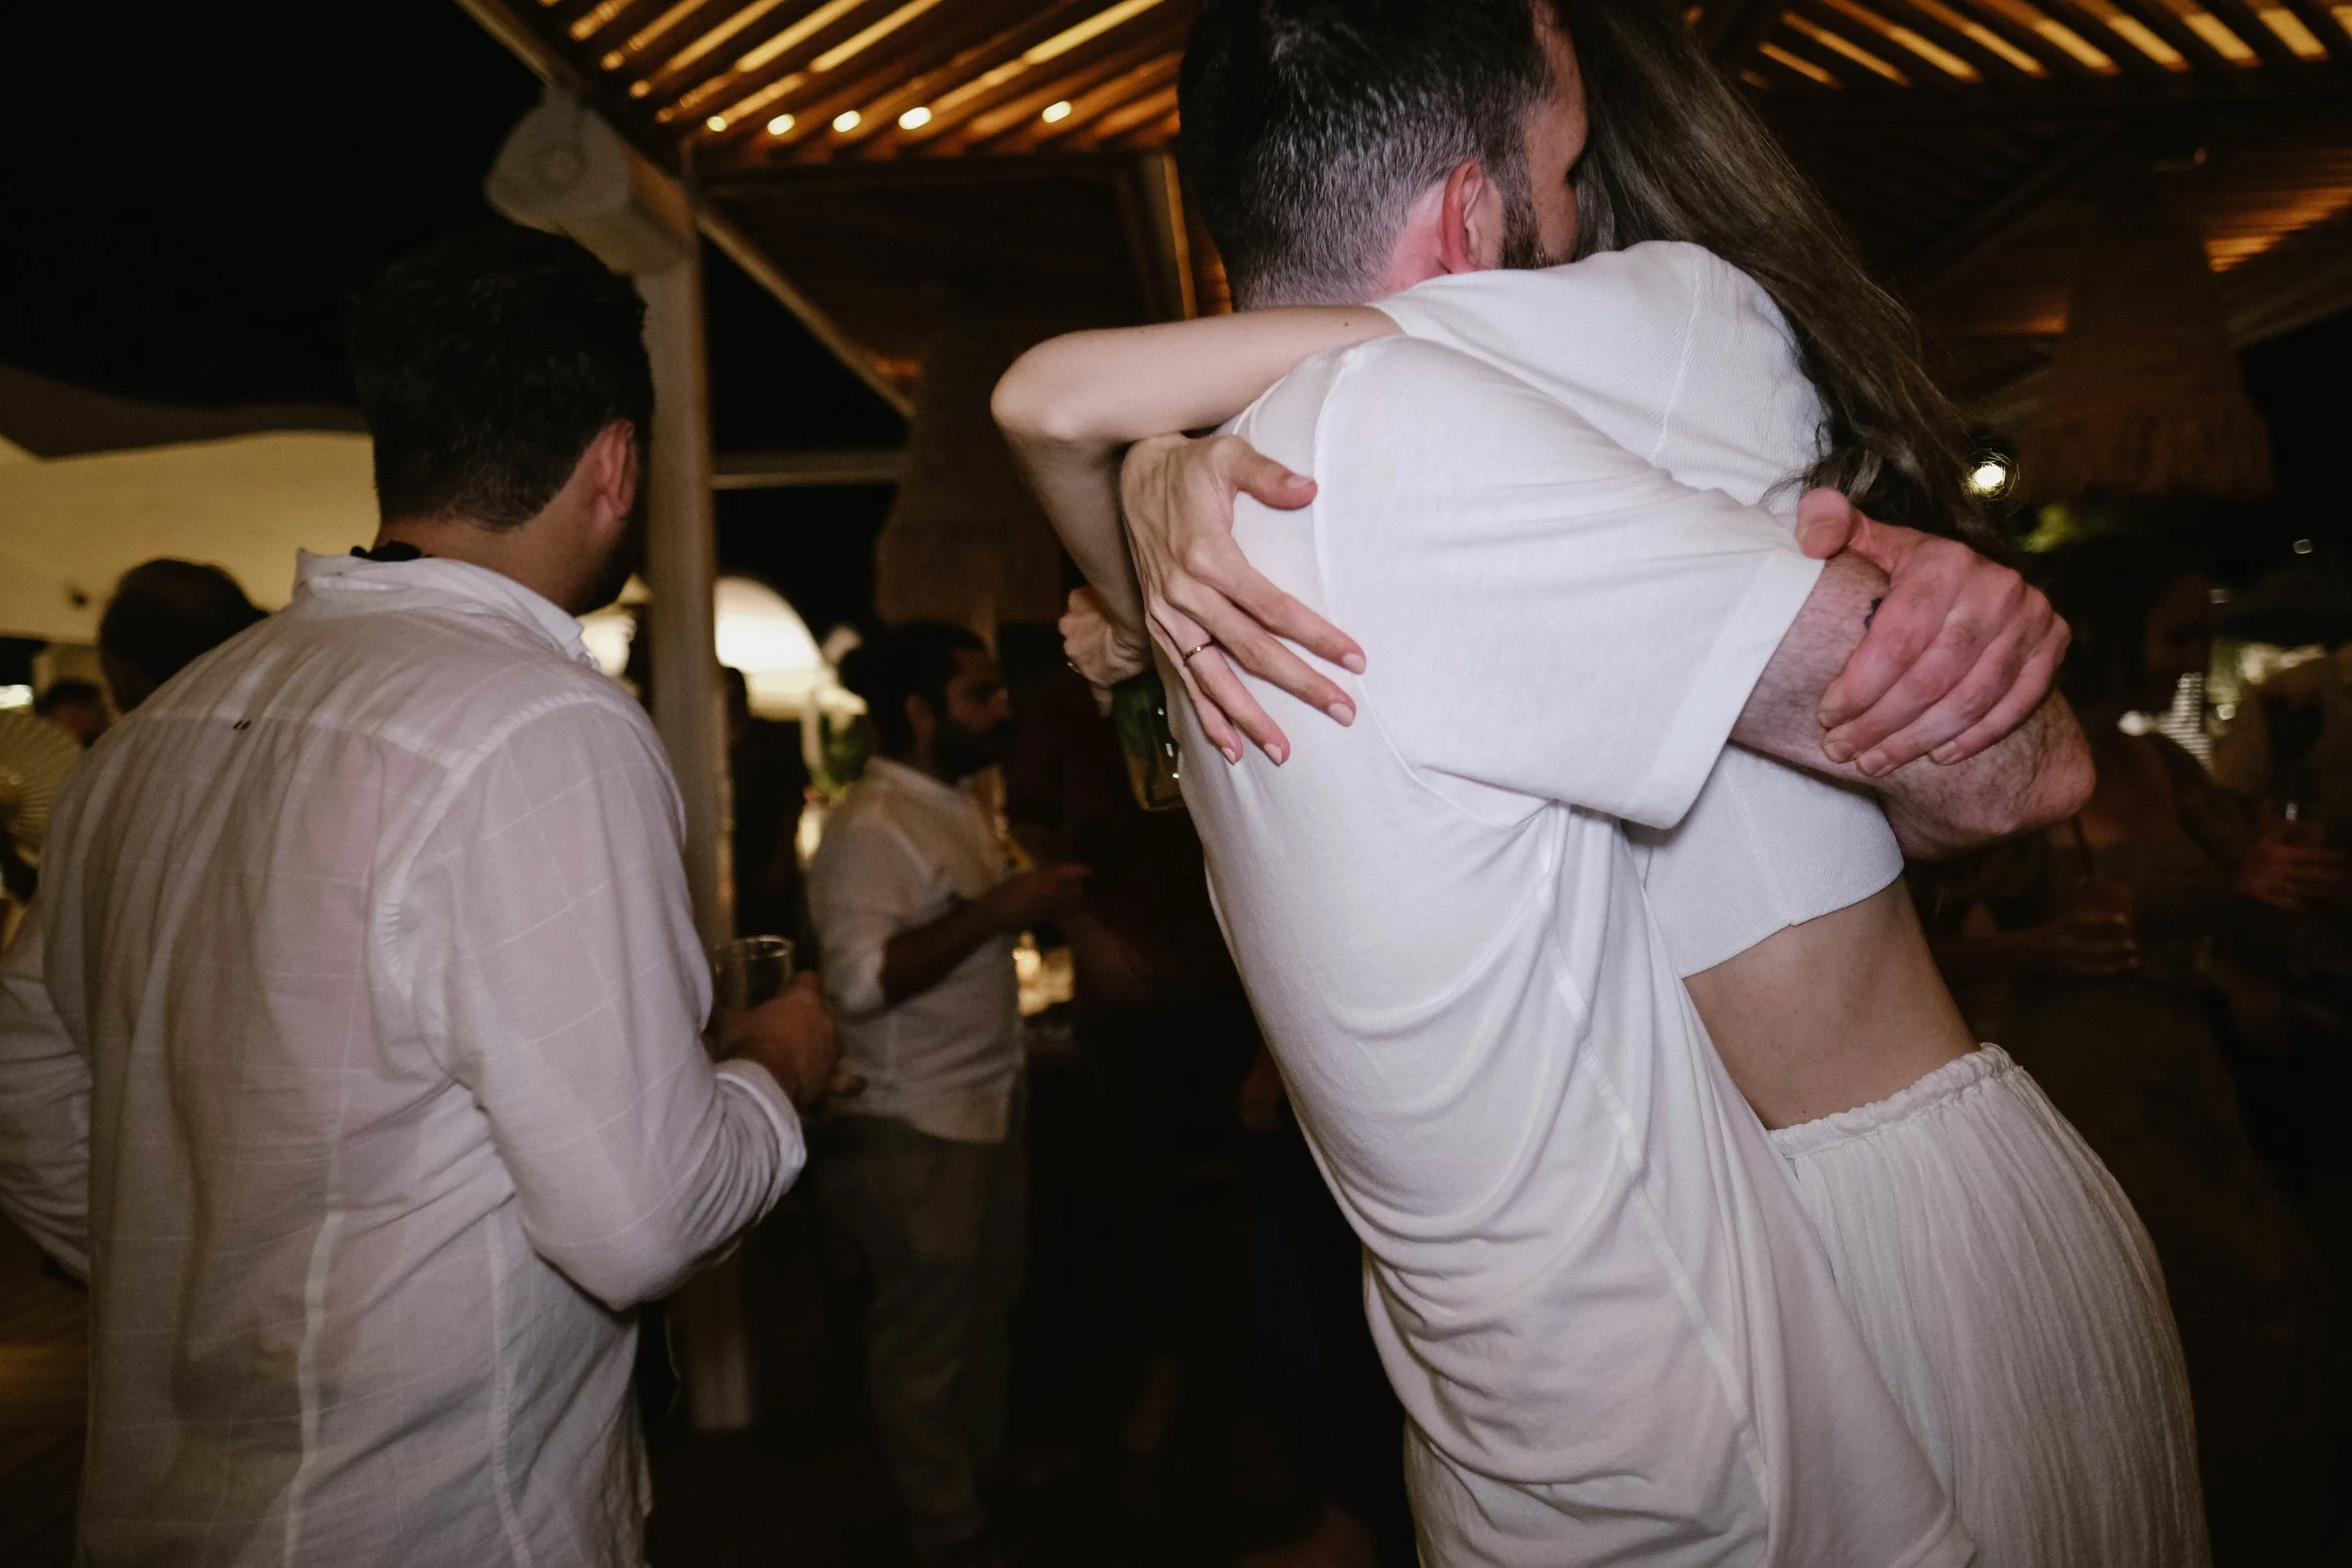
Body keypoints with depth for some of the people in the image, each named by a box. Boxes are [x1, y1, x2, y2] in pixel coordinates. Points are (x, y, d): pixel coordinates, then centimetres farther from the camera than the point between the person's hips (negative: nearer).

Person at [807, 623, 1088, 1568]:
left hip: (986, 1107, 10)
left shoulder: (958, 808, 14)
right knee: (924, 1341, 5)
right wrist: (996, 910, -28)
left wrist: (1036, 904, 9)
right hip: (915, 1130, -10)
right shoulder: (870, 827, -18)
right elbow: (862, 977, -28)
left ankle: (989, 1476, 38)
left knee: (986, 1312, 20)